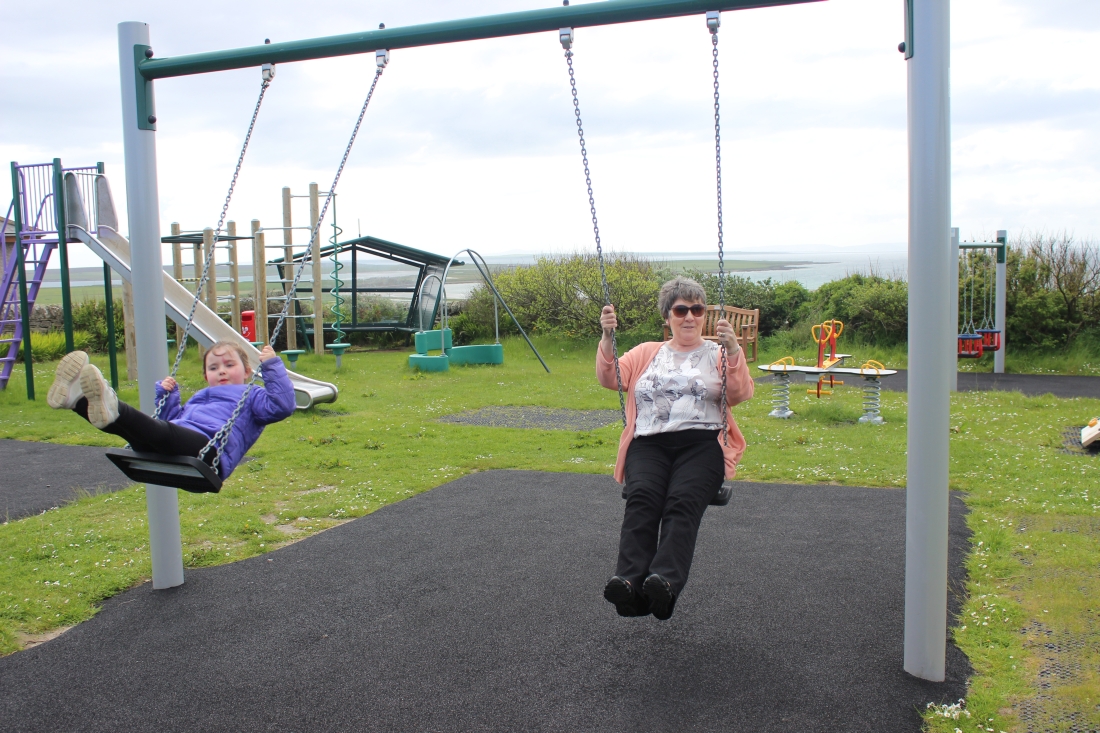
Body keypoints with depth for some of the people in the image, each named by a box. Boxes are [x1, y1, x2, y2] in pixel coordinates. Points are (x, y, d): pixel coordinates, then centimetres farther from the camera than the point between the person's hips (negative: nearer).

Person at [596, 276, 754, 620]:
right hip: (649, 443, 2)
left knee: (683, 501, -32)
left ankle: (666, 582, -50)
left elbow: (741, 393, 1)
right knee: (642, 497, -30)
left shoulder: (718, 354, 19)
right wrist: (607, 338, -4)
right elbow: (609, 378, 12)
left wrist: (733, 350, -15)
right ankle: (630, 581, -45)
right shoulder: (646, 353, 26)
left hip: (701, 442, -1)